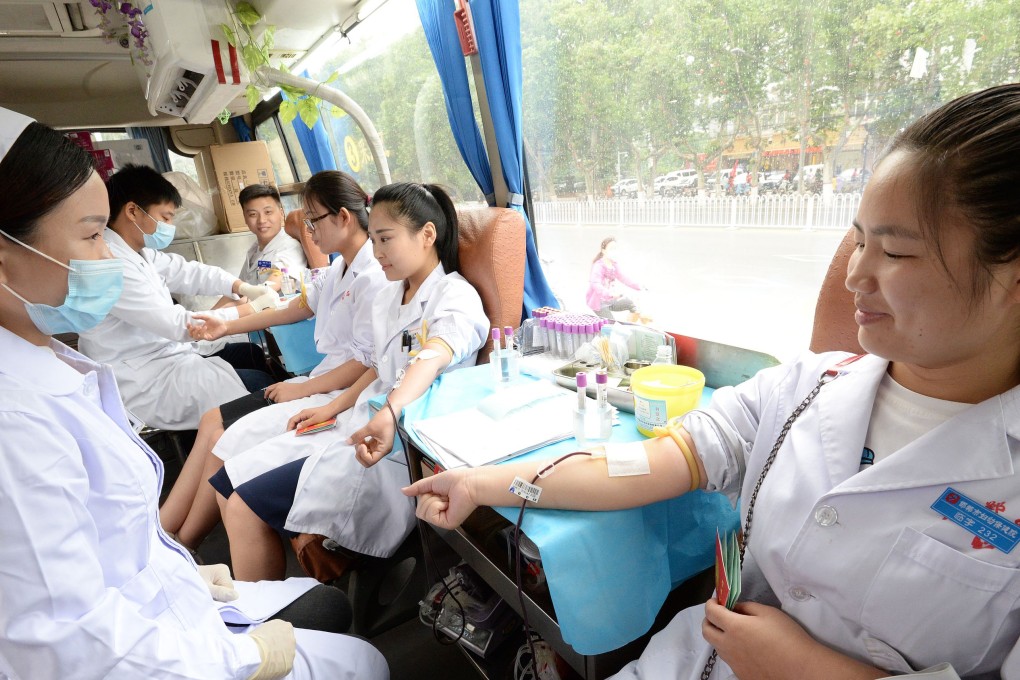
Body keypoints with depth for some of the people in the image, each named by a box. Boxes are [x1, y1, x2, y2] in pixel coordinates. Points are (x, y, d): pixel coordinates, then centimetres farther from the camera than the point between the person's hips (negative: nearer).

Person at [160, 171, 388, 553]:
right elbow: (301, 305, 24)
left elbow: (367, 363, -22)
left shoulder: (372, 277, -19)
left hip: (342, 395, -10)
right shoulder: (340, 269, 12)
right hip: (321, 381, 10)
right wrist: (228, 327, 29)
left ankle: (178, 550, 10)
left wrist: (302, 389, -12)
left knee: (228, 438, -11)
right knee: (213, 422, 4)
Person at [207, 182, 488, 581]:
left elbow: (432, 356, -36)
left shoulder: (456, 297, -14)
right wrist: (332, 408, 16)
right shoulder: (388, 297, 14)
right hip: (360, 423, 9)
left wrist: (390, 415, -52)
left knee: (246, 508, -13)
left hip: (402, 443, -9)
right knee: (228, 483, 7)